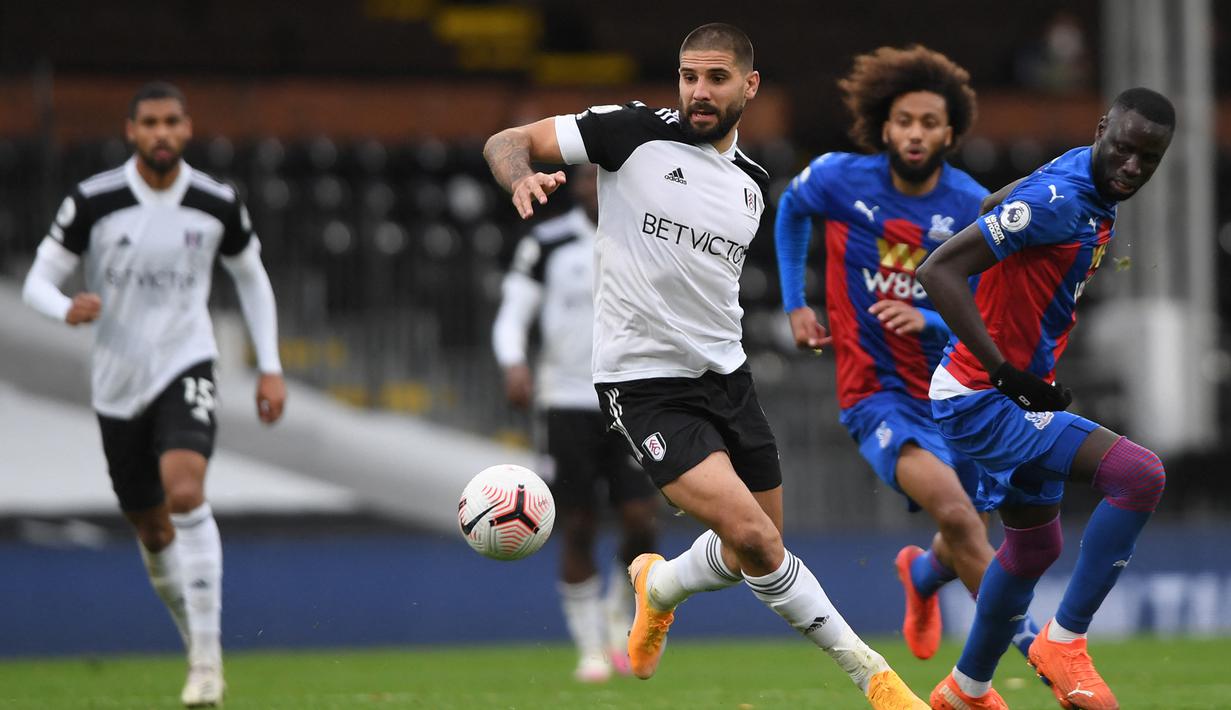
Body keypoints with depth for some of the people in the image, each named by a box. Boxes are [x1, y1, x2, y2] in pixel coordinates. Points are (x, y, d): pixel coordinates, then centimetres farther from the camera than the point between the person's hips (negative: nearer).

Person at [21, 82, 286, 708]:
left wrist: (270, 367, 7)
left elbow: (251, 278, 11)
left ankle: (207, 655, -23)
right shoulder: (93, 202, -9)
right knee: (152, 528, 11)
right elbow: (37, 282, -6)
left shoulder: (217, 204, -5)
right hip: (118, 382, 2)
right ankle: (196, 639, 36)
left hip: (185, 371, -2)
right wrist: (68, 310, -30)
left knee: (185, 493, -27)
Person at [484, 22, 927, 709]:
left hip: (727, 375, 6)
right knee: (755, 537, -20)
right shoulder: (636, 132, -8)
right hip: (646, 385, -6)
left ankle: (659, 586, 41)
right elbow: (507, 141, -8)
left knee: (758, 552, 10)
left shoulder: (754, 183, 9)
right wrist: (522, 177, -29)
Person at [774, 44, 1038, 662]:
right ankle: (1034, 647, -27)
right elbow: (790, 209, 17)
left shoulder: (974, 209, -8)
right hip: (878, 396, -3)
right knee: (956, 513, -28)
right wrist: (794, 305, 14)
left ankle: (921, 576, 54)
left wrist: (929, 321, -25)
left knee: (964, 550, 16)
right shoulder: (839, 179, -8)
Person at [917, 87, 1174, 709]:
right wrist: (1008, 373, -28)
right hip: (981, 401, -10)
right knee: (1140, 475, -22)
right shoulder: (1059, 202, -24)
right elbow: (939, 271, -28)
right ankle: (1064, 640, -12)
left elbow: (1000, 202, 25)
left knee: (1034, 546, 24)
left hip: (1018, 397, 10)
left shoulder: (1085, 180, 5)